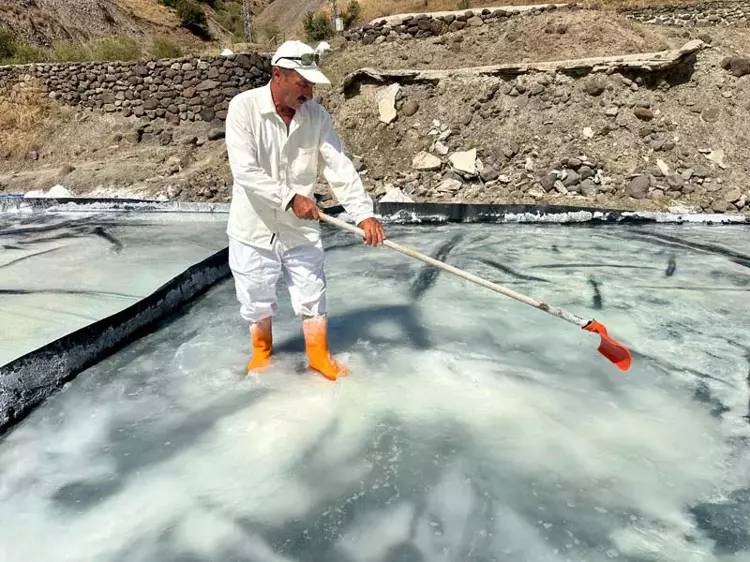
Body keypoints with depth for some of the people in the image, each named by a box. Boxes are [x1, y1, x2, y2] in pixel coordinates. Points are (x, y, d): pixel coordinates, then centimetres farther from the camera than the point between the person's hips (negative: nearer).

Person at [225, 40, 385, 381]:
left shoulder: (316, 115, -4)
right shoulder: (244, 107, -14)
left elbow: (340, 167, -8)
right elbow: (245, 171, -22)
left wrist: (364, 213, -19)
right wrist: (291, 198, -28)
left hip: (301, 229, 2)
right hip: (254, 229, -2)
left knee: (313, 297, 10)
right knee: (257, 302, 14)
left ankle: (319, 357, 30)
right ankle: (262, 353, 40)